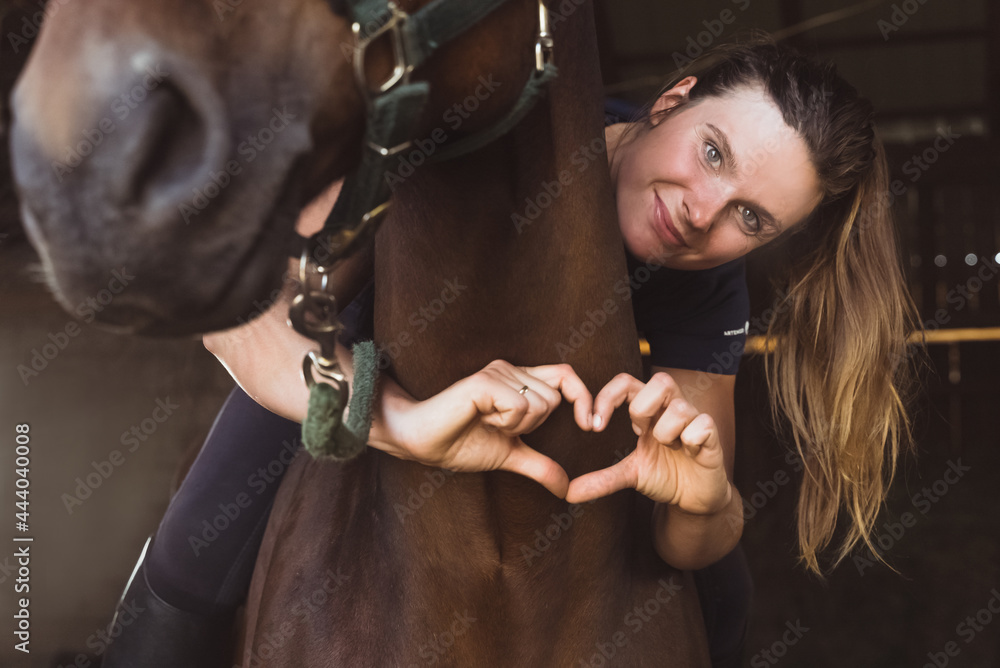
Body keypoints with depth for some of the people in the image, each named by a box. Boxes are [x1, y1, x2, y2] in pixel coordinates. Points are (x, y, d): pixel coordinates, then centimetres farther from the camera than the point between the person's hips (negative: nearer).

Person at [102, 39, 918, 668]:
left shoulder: (708, 292, -25)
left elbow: (689, 549, -22)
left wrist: (704, 504, -48)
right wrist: (401, 419, -64)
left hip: (549, 396, 3)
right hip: (345, 373, -2)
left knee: (715, 599, -9)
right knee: (190, 575, -12)